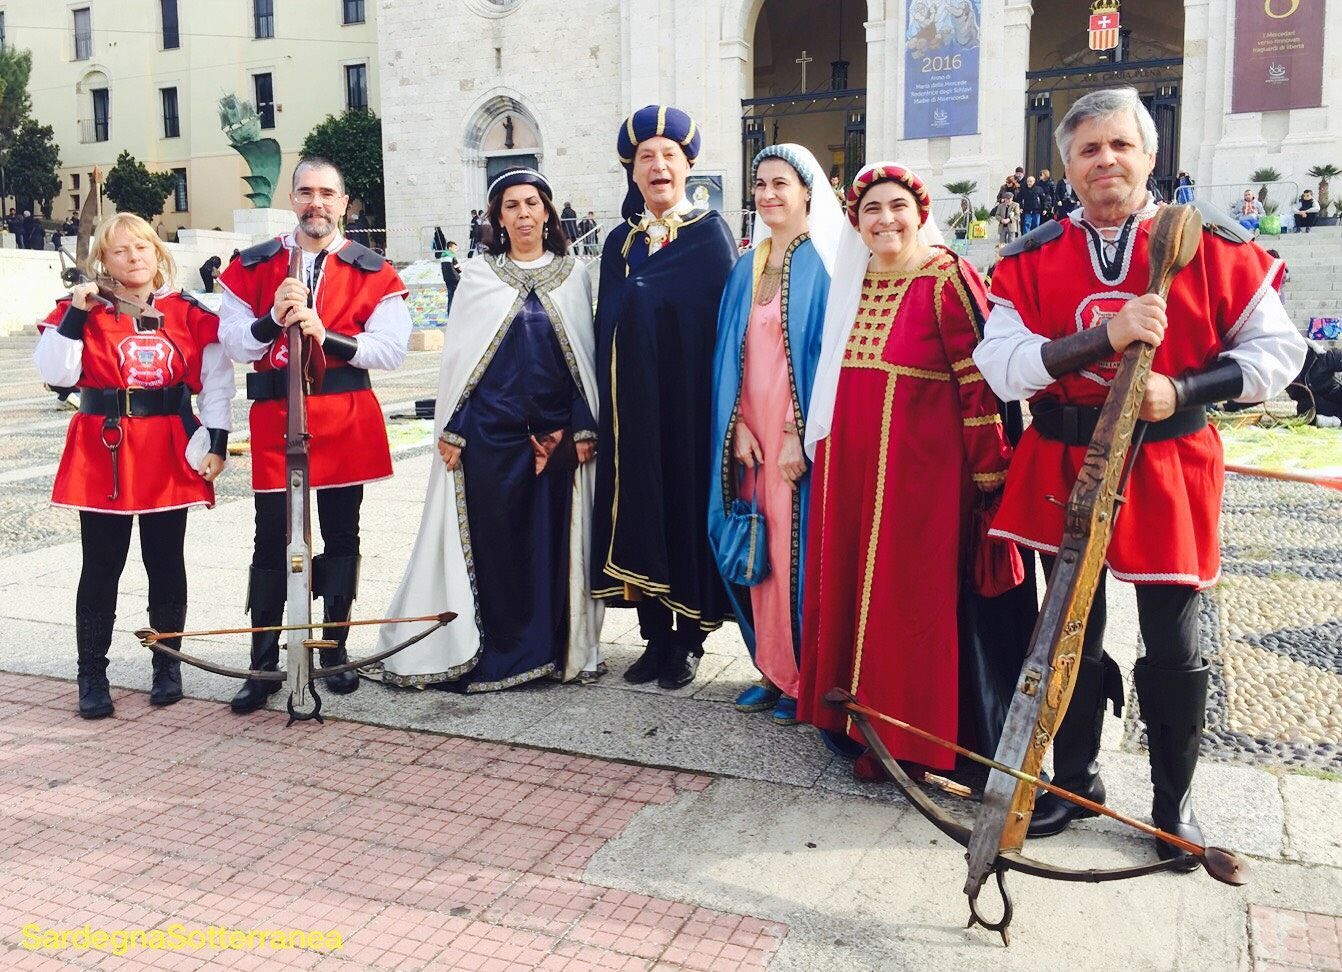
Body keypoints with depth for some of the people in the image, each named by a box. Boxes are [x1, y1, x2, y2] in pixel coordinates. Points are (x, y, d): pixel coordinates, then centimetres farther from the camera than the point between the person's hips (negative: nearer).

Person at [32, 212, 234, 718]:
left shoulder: (188, 314, 4)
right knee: (101, 567, 4)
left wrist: (217, 441, -2)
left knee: (166, 562, 10)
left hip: (170, 452, 1)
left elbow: (216, 380, 5)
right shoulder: (83, 312, 2)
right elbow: (55, 372, -9)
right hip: (104, 453, -1)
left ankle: (167, 666, 23)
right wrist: (75, 314, -16)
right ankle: (92, 676, 14)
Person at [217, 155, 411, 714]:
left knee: (341, 537, 9)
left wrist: (327, 336, -19)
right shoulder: (252, 267, 7)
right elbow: (232, 344, 1)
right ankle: (263, 664, 12)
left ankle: (334, 651, 23)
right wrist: (273, 319, -18)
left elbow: (392, 349, -8)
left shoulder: (372, 272, 3)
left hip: (346, 419, 0)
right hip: (274, 417, 0)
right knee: (271, 542, 2)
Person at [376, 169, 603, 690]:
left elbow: (586, 357, 8)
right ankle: (488, 653, 12)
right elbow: (456, 355, 5)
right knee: (490, 538, 0)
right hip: (490, 429, -1)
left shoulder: (574, 276, 8)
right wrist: (449, 431, -1)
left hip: (556, 433, 1)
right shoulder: (478, 277, 6)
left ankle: (554, 647, 16)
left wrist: (584, 428, 1)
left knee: (553, 538, 4)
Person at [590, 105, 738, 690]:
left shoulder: (711, 233, -2)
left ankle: (688, 643, 14)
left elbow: (730, 321, -7)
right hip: (632, 409, 5)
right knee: (639, 514, 7)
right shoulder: (619, 242, 12)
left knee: (688, 508, 1)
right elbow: (605, 331, 13)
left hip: (690, 405, -4)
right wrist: (604, 412, 7)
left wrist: (724, 410, -15)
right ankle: (655, 638, 19)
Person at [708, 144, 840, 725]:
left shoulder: (825, 263, -5)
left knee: (799, 549, -2)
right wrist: (737, 426, -1)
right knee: (760, 549, 8)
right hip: (753, 432, 6)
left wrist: (800, 435, -16)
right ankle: (774, 670, 20)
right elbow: (730, 352, 11)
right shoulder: (748, 267, 13)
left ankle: (807, 680, 11)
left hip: (801, 435, -6)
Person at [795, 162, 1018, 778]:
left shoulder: (946, 279, -10)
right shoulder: (851, 284, 12)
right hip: (849, 462, 7)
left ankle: (909, 738, 15)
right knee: (849, 583, 11)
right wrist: (823, 445, 16)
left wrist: (989, 472, -14)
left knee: (910, 593, 0)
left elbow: (977, 381, -13)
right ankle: (860, 716, 27)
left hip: (920, 466, -7)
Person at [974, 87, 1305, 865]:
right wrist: (1106, 336, -24)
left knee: (1173, 647, 9)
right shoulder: (1033, 259, -1)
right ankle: (1075, 780, 34)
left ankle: (1174, 801, 30)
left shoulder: (1213, 246, -4)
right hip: (1064, 468, 2)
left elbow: (1277, 349, 0)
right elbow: (999, 365, -12)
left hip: (1167, 470, -1)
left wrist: (1183, 390, -16)